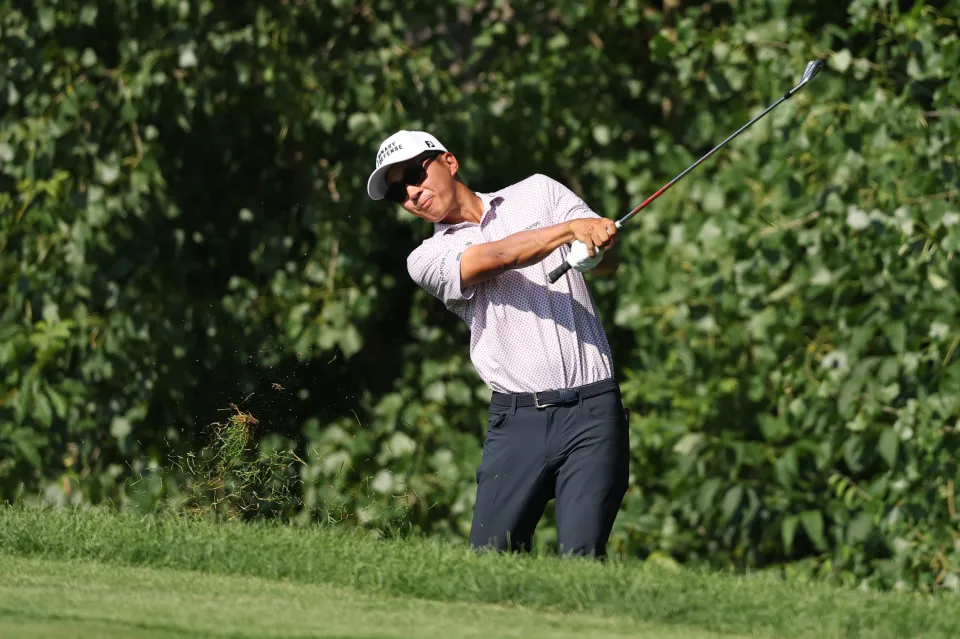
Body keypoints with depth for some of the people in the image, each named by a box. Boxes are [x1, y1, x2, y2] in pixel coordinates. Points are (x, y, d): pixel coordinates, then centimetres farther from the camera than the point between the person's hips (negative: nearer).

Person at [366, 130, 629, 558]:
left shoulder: (538, 193, 15)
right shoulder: (427, 260, 9)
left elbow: (609, 260, 4)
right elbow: (496, 257, -10)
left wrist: (593, 250, -19)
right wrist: (571, 228, -19)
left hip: (592, 411, -1)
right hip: (519, 421, 1)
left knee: (580, 557, -13)